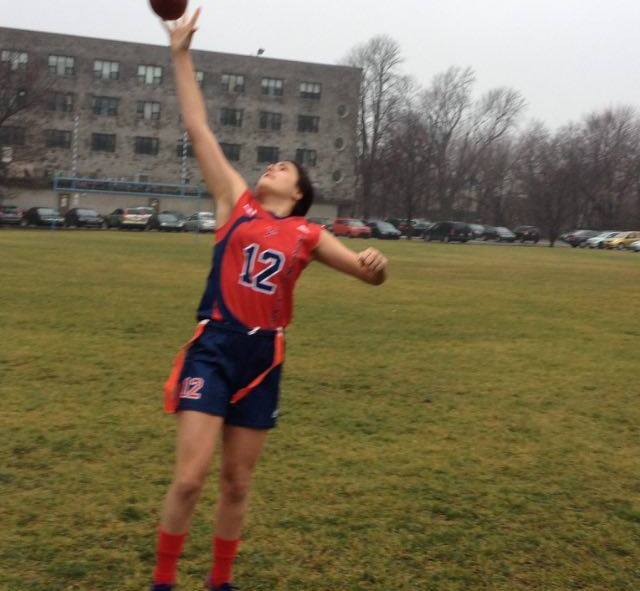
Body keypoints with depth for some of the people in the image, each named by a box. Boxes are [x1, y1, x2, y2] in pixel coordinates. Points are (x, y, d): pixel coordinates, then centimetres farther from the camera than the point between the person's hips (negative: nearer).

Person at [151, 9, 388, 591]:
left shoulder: (307, 234, 9)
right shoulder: (237, 203, 6)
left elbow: (369, 275, 8)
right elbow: (199, 131, 6)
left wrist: (376, 261, -18)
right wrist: (182, 55, 6)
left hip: (263, 358, 2)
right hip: (213, 348, -2)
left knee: (238, 483, 10)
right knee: (190, 476, -9)